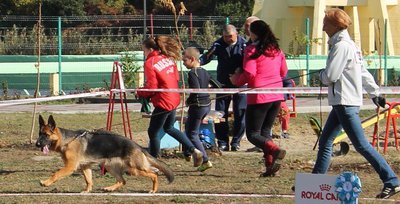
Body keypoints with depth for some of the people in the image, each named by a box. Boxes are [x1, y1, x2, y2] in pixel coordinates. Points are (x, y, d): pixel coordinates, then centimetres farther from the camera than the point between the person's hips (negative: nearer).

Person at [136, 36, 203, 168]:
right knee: (169, 128, 27)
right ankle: (194, 151, 20)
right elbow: (176, 77, 12)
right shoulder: (168, 59, 7)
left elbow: (151, 87, -17)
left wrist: (139, 93, 0)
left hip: (163, 102, -8)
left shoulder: (150, 63, -16)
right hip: (174, 99, 9)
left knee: (153, 132, 6)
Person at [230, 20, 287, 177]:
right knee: (266, 131, 16)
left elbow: (249, 74, -16)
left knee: (253, 134, 1)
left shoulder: (252, 50, -10)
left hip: (259, 97, -7)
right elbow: (283, 72, 17)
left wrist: (236, 79, 2)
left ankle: (275, 151, -25)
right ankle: (271, 166, 4)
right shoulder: (277, 50, 9)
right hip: (276, 97, 7)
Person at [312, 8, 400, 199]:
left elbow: (330, 77, -20)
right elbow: (363, 72, 21)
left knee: (361, 145, -11)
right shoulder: (349, 45, 16)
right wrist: (375, 92, 25)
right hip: (341, 103, 11)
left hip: (346, 103, -11)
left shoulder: (341, 46, -16)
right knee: (325, 141, 13)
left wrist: (321, 74, 1)